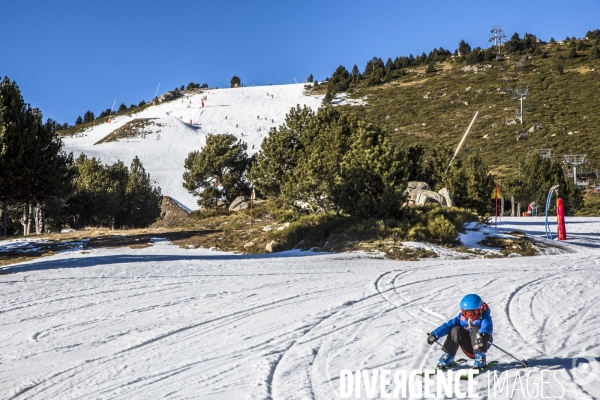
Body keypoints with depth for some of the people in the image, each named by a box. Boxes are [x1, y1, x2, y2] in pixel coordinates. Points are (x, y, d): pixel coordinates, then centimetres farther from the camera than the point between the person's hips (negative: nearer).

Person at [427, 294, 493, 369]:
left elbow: (487, 326, -34)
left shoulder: (483, 317, -11)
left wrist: (482, 334, -59)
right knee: (455, 330, -17)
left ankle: (480, 357, -27)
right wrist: (435, 334, -23)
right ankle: (448, 356, -13)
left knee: (476, 329, -28)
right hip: (468, 349, 4)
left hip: (480, 344, -4)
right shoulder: (462, 317, -1)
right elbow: (448, 325, -9)